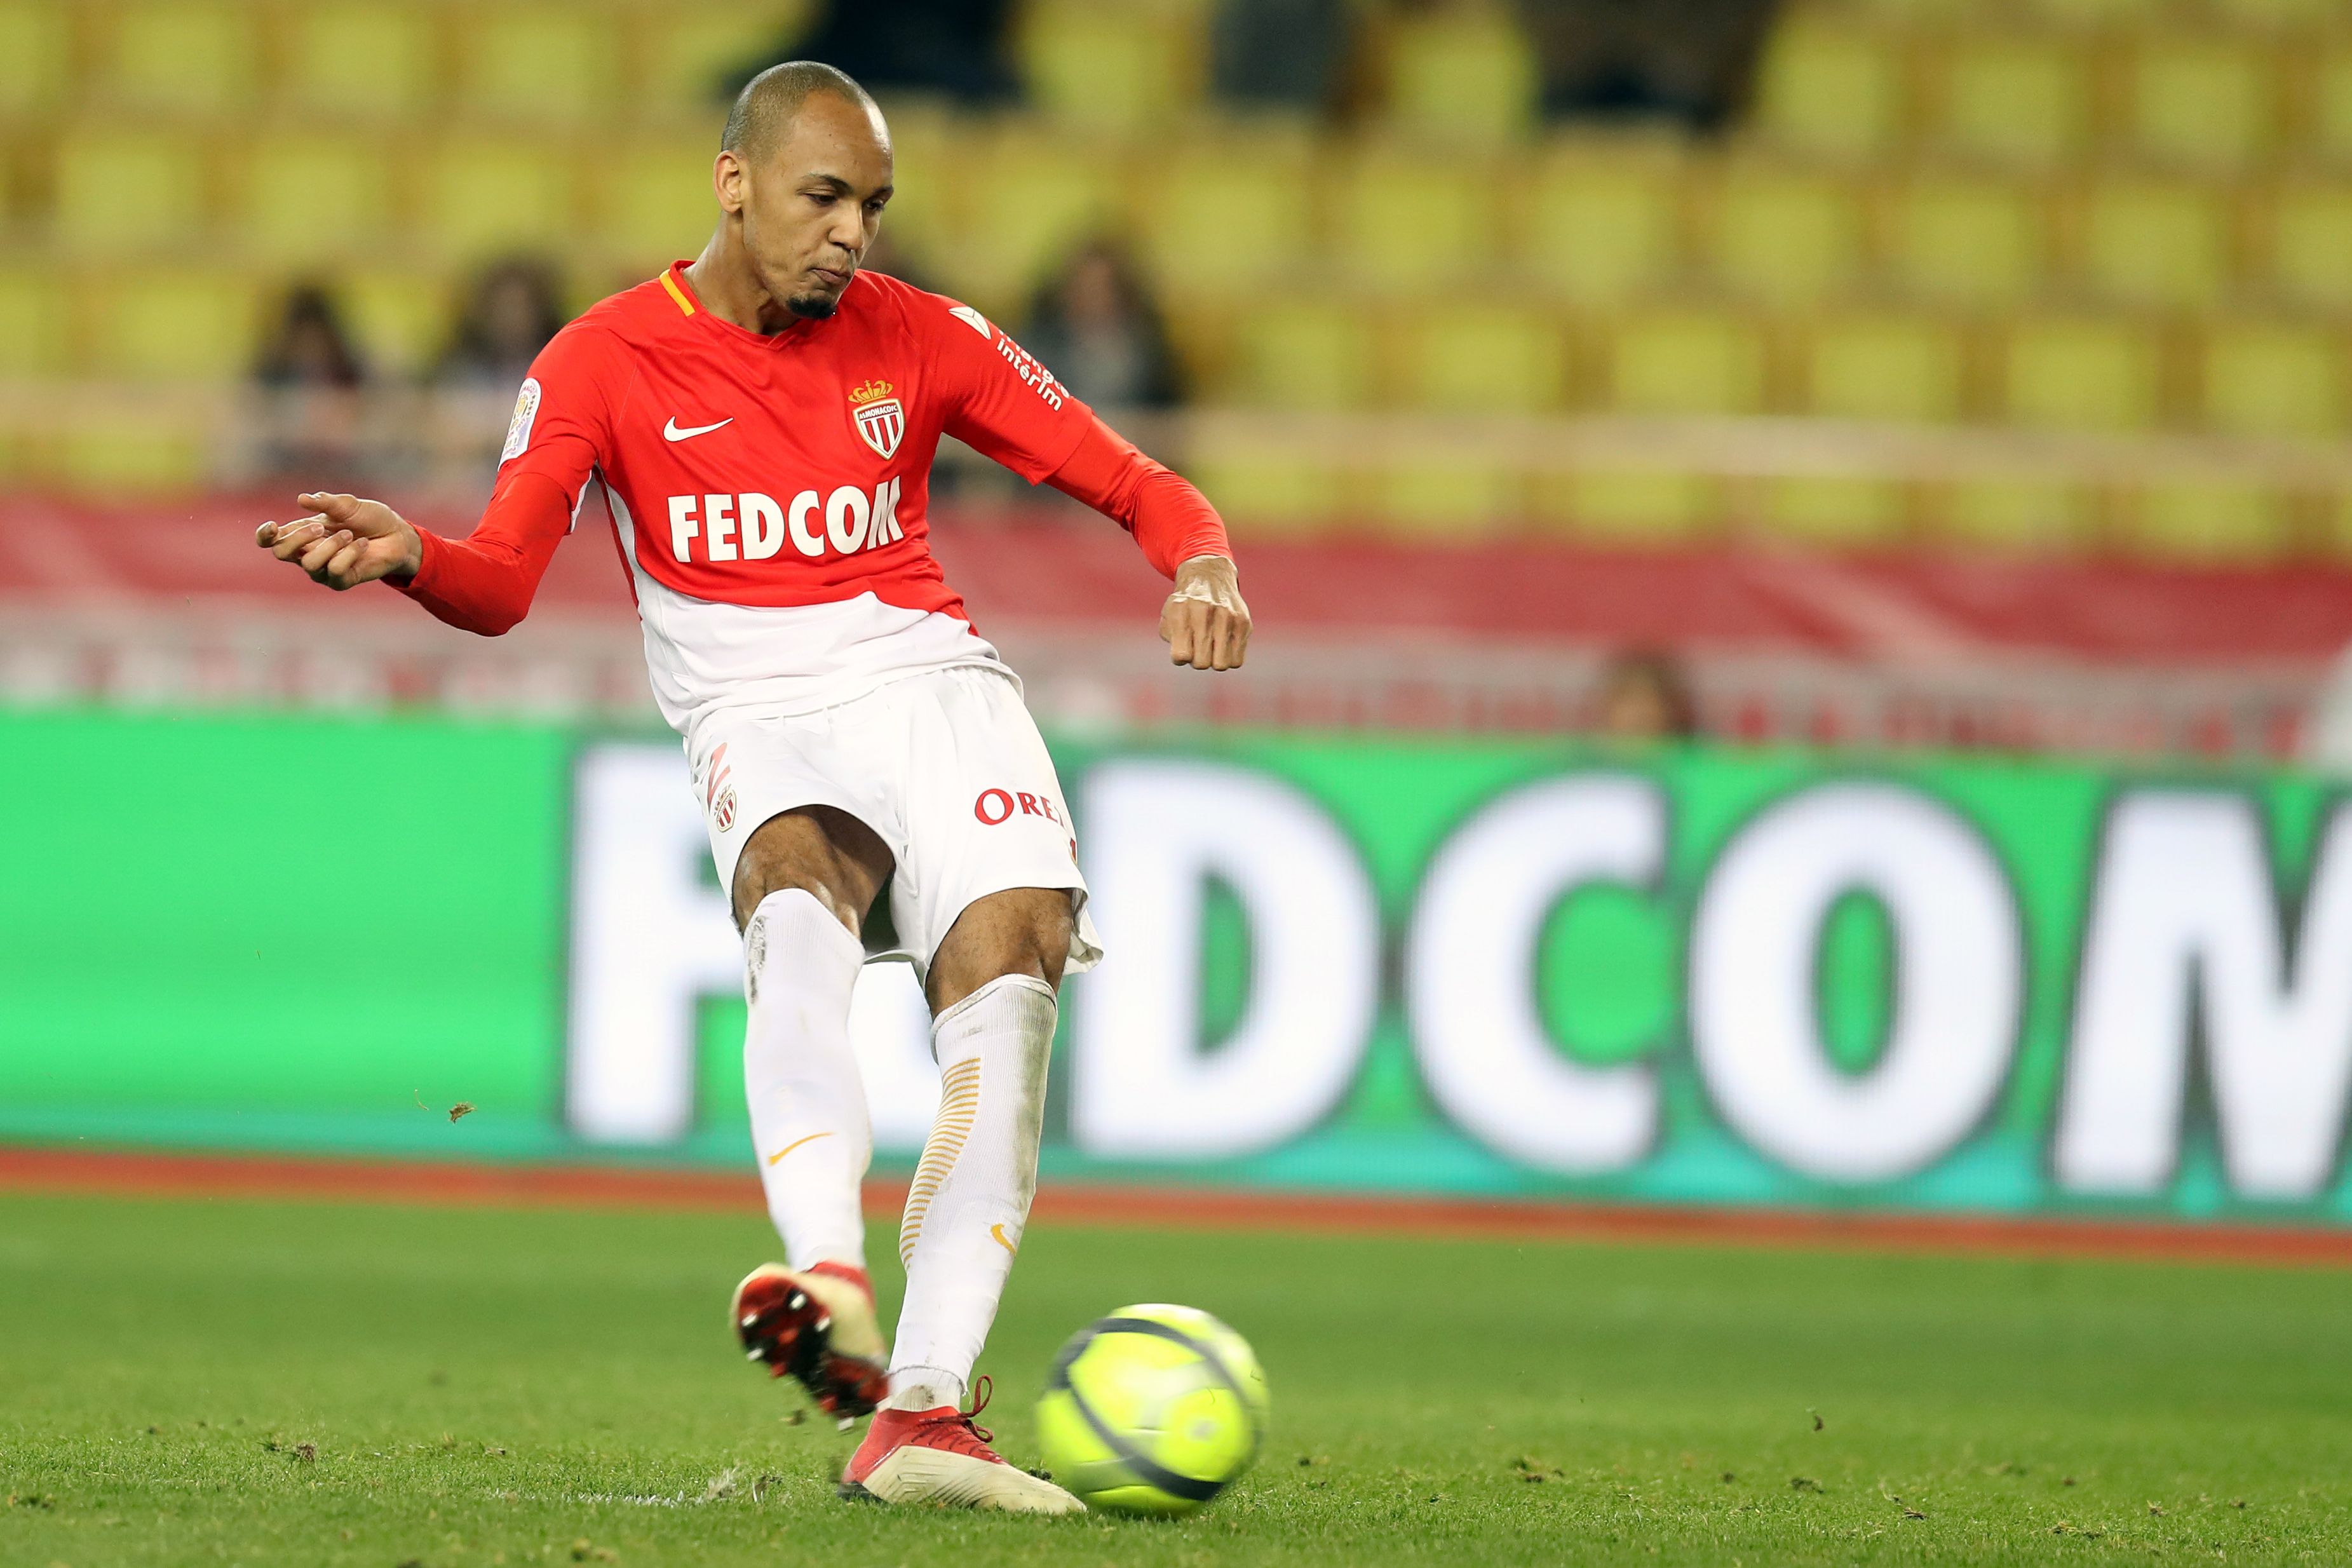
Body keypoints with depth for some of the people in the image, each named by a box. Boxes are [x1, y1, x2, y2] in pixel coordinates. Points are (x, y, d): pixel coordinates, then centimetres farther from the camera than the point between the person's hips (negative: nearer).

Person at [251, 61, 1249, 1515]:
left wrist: (1203, 573, -13)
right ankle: (831, 1287, -57)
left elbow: (1138, 487, 10)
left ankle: (922, 1405, -29)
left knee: (1009, 961, -24)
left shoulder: (920, 339, 7)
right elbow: (502, 582, -11)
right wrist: (406, 556, -34)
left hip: (931, 674, 2)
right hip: (758, 713, -2)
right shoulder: (605, 361, 1)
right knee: (798, 898, -36)